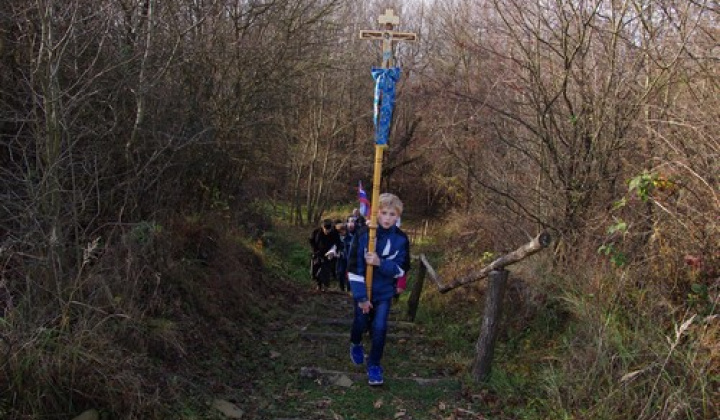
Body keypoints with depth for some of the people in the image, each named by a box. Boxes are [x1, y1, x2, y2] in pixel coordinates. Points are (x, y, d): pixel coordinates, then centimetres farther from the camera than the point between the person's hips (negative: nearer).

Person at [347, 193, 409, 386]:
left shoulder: (401, 239, -12)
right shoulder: (363, 235, -18)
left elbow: (400, 269, -12)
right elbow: (354, 268, -16)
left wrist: (380, 263, -30)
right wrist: (361, 296, -18)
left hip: (384, 292, 1)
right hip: (363, 291, -1)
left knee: (380, 327, -5)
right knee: (361, 323, 12)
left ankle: (374, 364, 15)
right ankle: (356, 344, 47)